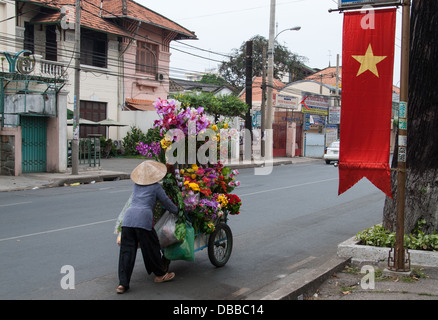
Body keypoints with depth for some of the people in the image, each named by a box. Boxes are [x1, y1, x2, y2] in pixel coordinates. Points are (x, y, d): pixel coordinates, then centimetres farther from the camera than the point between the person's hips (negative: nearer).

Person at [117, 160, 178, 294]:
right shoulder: (156, 187, 11)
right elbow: (167, 203, 18)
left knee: (127, 251, 5)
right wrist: (178, 211, 36)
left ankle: (123, 284, 2)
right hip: (143, 218, -5)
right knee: (151, 247, 11)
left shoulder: (136, 185, 25)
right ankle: (160, 274, 28)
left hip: (128, 217, 5)